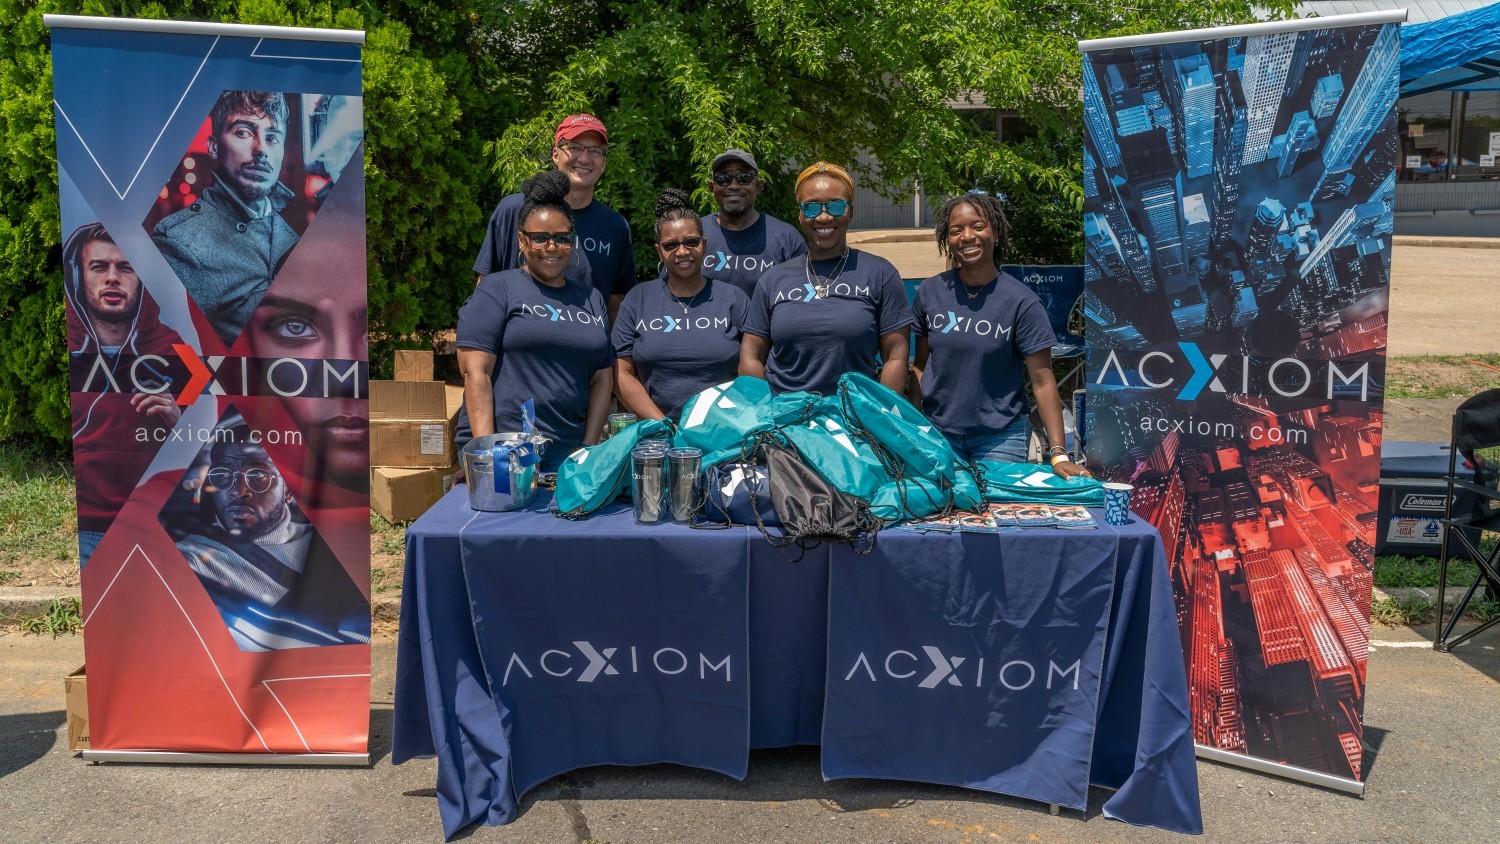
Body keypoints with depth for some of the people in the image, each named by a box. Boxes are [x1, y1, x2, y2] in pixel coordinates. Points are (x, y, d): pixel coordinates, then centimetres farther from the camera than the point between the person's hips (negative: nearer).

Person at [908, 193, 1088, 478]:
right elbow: (920, 365, 9)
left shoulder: (1021, 301, -9)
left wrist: (1059, 454, -17)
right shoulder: (930, 292, 1)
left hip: (1000, 436, -2)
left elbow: (1042, 381, -11)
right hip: (937, 432, 3)